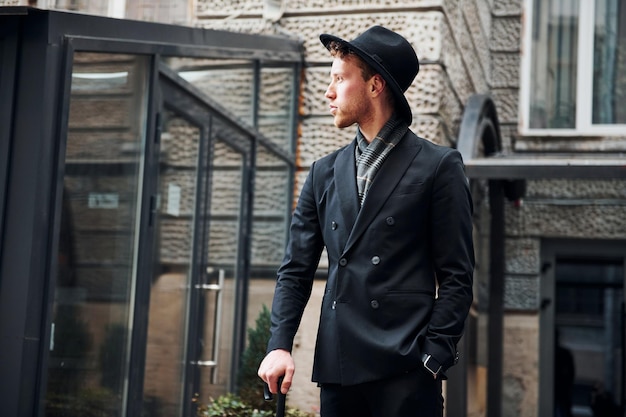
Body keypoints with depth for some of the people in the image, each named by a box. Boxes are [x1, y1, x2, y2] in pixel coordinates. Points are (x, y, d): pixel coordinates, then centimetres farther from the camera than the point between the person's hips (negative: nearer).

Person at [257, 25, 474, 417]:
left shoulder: (438, 166, 0)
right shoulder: (324, 173, 14)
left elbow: (456, 277, -2)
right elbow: (296, 269, 13)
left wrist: (434, 358, -9)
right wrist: (280, 345, 0)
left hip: (405, 369, -4)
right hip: (338, 367, 5)